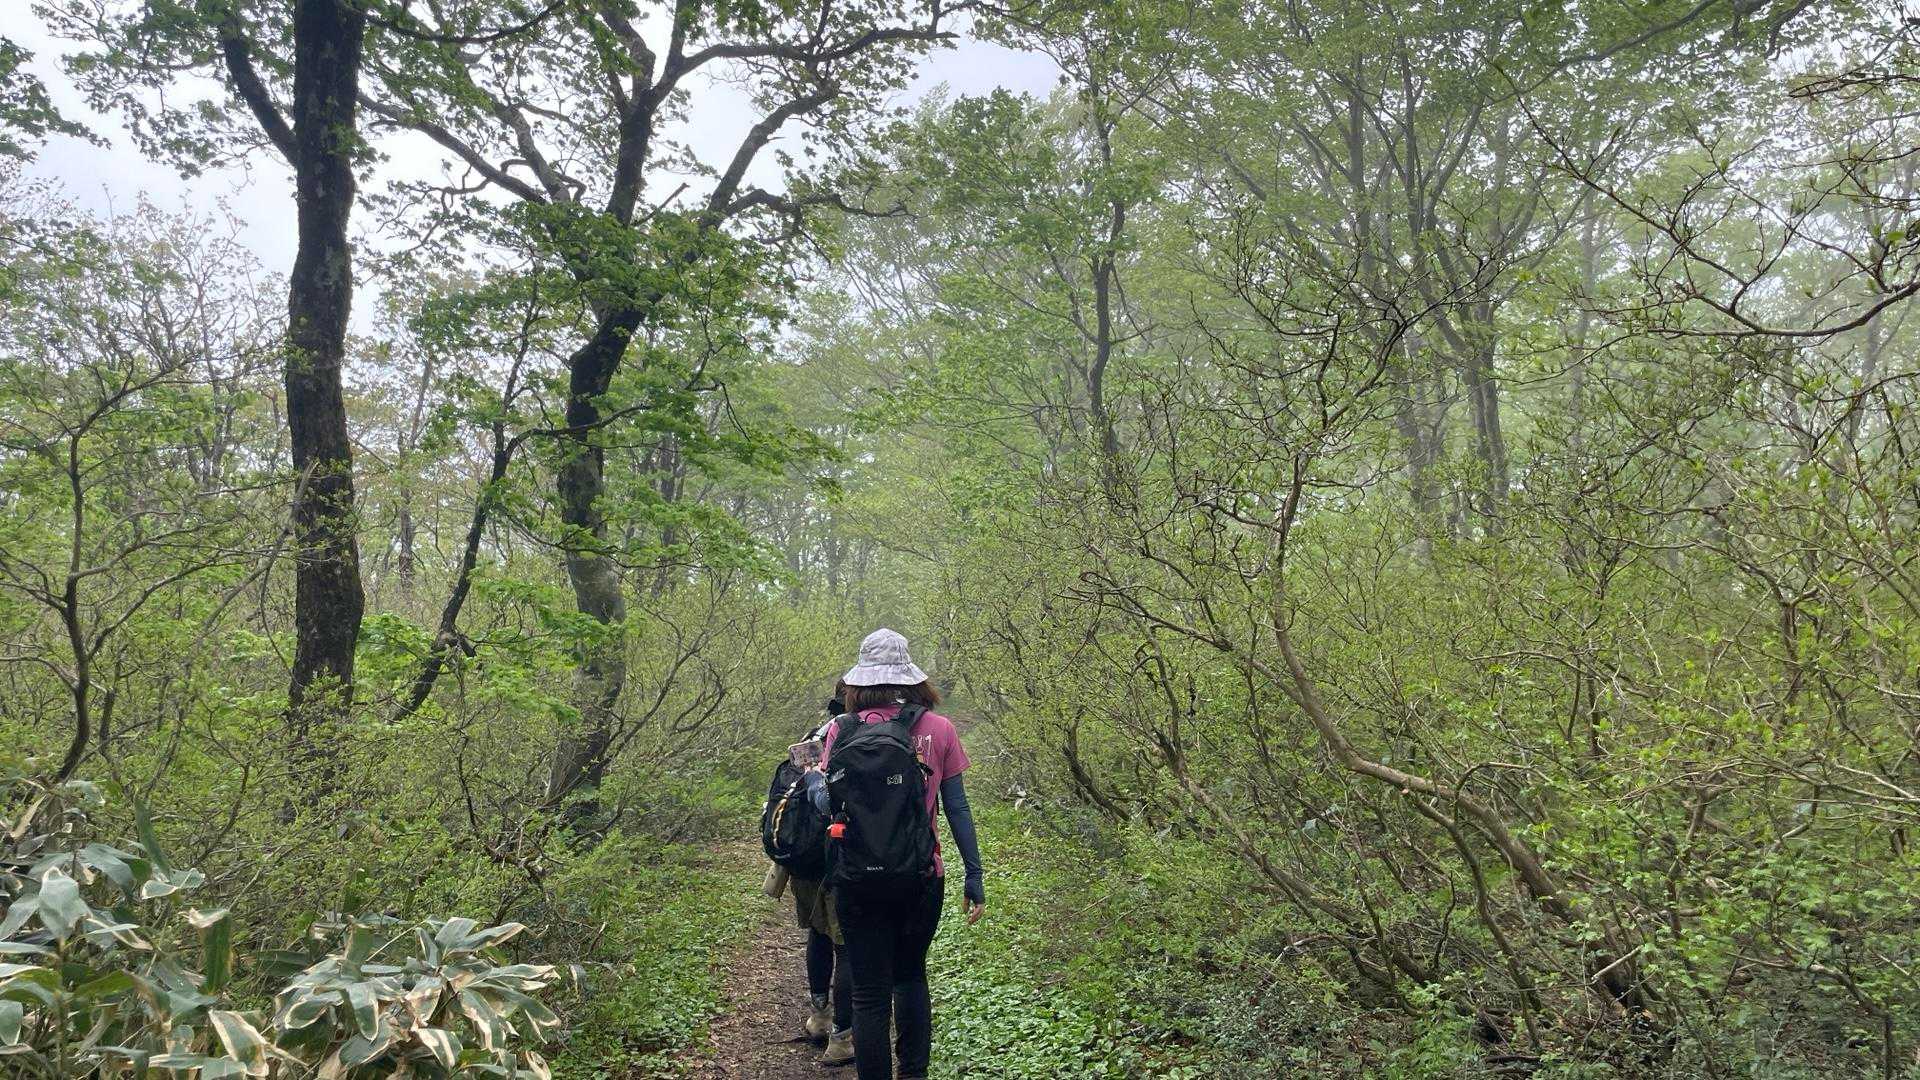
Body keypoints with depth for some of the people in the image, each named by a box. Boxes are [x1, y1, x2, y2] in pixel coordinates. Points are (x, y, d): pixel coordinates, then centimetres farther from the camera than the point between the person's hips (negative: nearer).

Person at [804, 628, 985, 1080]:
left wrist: (810, 777, 13)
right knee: (911, 975, 24)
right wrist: (975, 875, 5)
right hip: (922, 877, 2)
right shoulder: (939, 729, -4)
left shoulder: (843, 729, -7)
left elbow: (827, 805, -8)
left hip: (860, 879, -2)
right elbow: (957, 809, -2)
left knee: (870, 993, 9)